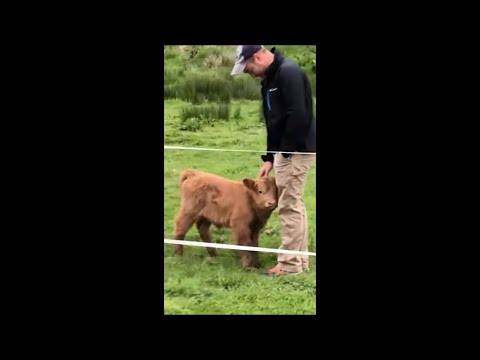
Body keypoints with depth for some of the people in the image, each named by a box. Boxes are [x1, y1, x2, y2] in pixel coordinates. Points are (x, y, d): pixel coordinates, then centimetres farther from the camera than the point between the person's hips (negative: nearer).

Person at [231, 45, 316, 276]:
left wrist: (285, 151, -18)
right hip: (285, 149, 10)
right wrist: (269, 158, 13)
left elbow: (298, 116, -26)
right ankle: (300, 259, 22)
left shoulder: (289, 73, -19)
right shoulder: (269, 79, 13)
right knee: (294, 204, 14)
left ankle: (290, 264, 1)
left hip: (296, 150, -10)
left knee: (289, 205, -5)